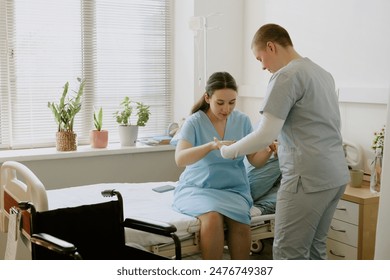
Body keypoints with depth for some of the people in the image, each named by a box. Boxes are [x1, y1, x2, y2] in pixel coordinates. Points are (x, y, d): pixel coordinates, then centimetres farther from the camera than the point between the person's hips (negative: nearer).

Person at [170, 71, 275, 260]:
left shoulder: (242, 121, 2)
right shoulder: (194, 122, -8)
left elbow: (255, 161, 2)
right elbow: (179, 159, -23)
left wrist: (268, 151, -22)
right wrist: (211, 146, -39)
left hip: (232, 188, 2)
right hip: (197, 188, -2)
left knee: (240, 222, -29)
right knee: (212, 217, -33)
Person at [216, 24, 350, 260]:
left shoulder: (286, 76, -11)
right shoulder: (323, 73, 17)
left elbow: (265, 136, -15)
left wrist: (228, 151, -1)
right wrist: (282, 143, 32)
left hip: (308, 178, -9)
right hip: (337, 175, 9)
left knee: (289, 254, -1)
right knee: (314, 248, 16)